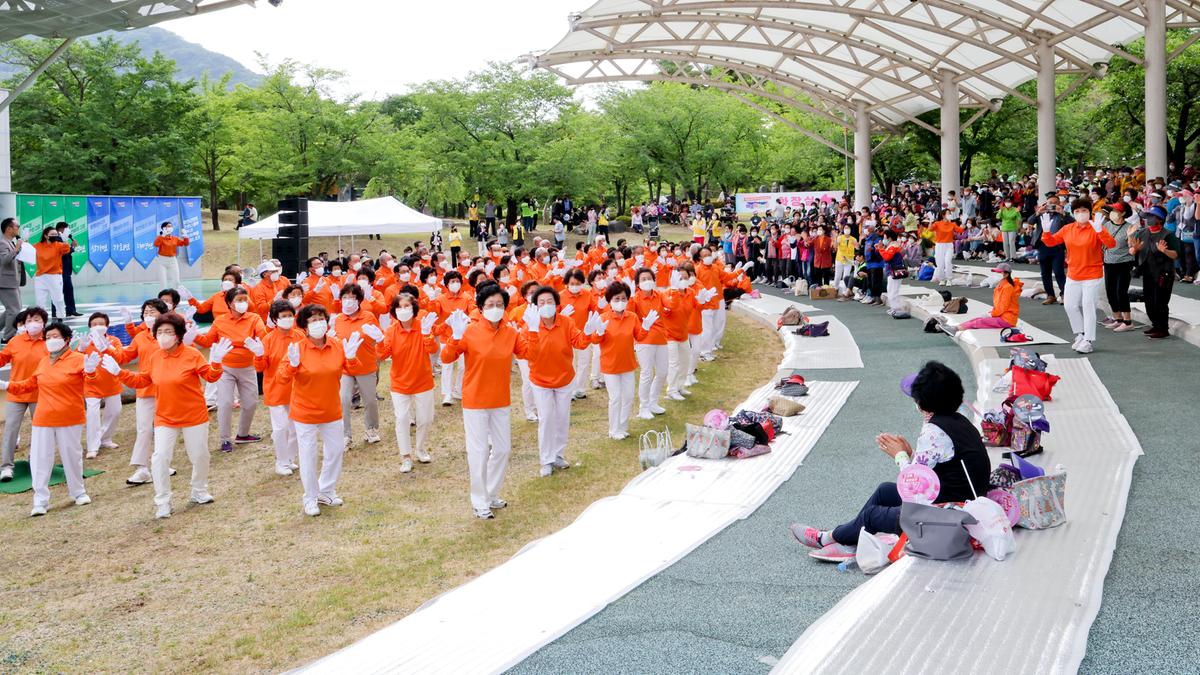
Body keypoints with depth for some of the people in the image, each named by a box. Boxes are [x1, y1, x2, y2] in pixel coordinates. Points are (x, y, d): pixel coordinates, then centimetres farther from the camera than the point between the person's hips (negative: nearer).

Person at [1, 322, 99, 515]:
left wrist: (89, 371, -47)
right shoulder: (43, 362, 10)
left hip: (69, 419, -4)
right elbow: (31, 383, 21)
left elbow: (89, 379, -24)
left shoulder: (77, 359, -8)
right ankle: (40, 501, 7)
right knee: (40, 458, 2)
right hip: (43, 419, 4)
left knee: (72, 455, 9)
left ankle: (78, 492, 28)